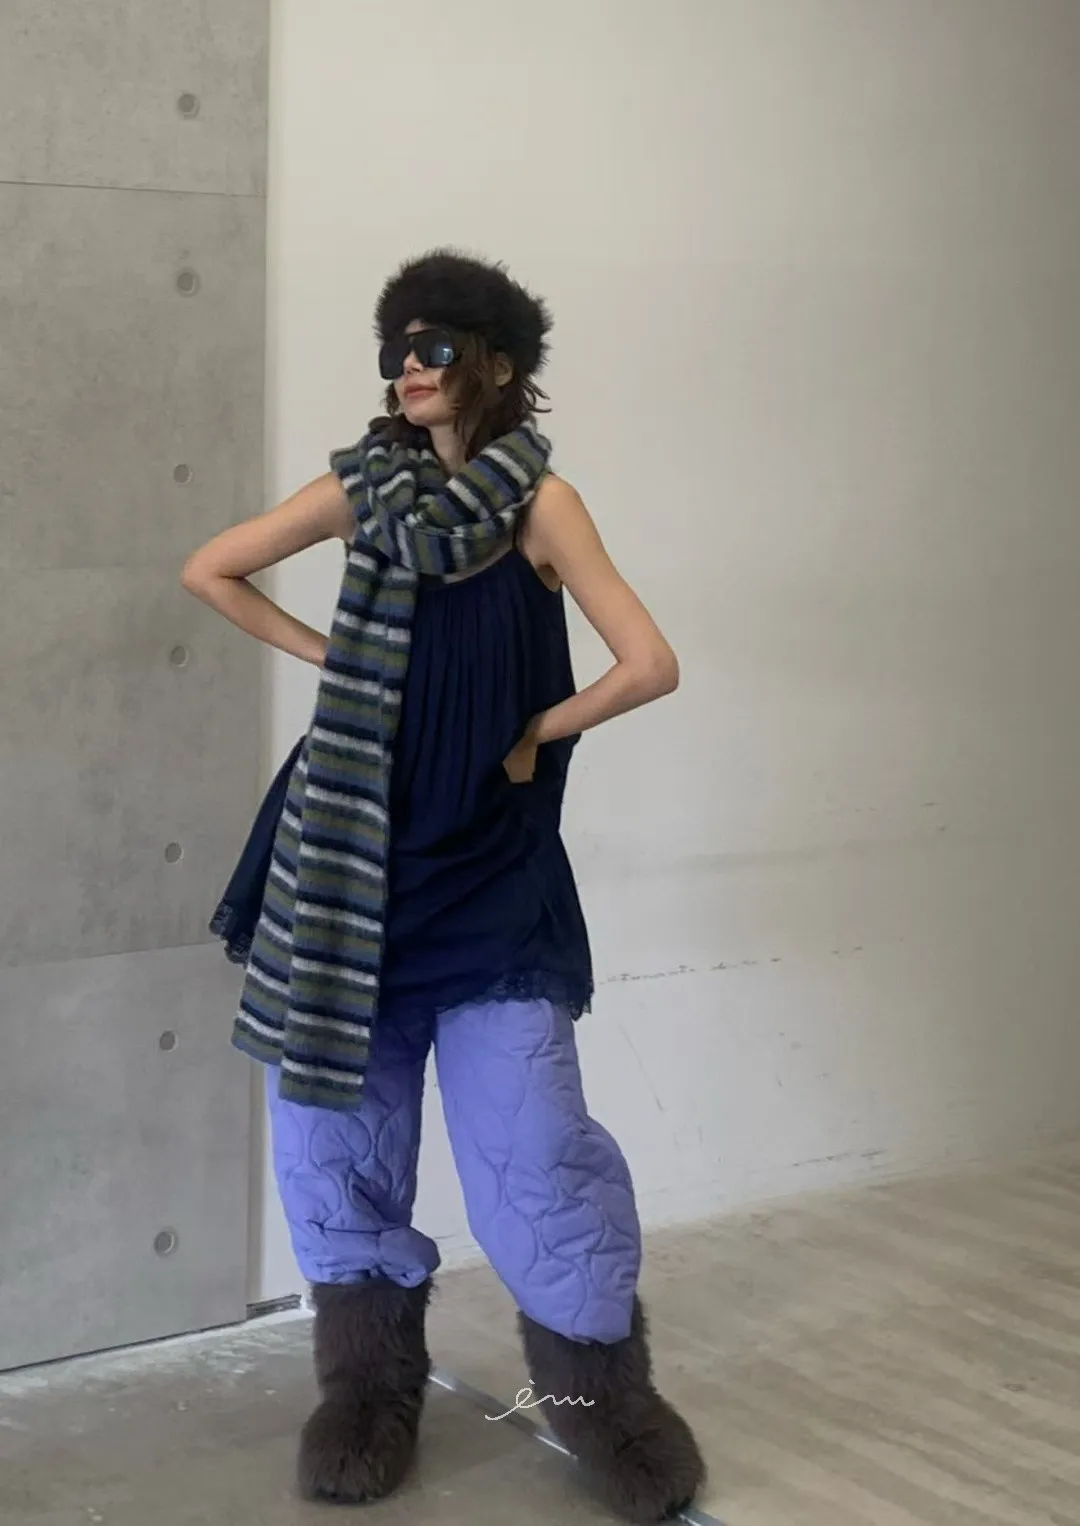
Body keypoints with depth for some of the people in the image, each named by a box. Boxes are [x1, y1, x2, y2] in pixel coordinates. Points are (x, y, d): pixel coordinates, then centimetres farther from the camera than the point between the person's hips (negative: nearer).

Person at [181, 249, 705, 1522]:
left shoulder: (537, 498, -7)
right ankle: (370, 1389, 25)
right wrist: (321, 654, 5)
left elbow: (649, 665, -16)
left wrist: (533, 735, -5)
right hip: (354, 853, 4)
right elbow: (209, 572, 13)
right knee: (332, 1110, 8)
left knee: (533, 1140, -6)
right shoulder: (362, 487, 3)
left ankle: (603, 1391, 14)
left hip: (491, 868, -3)